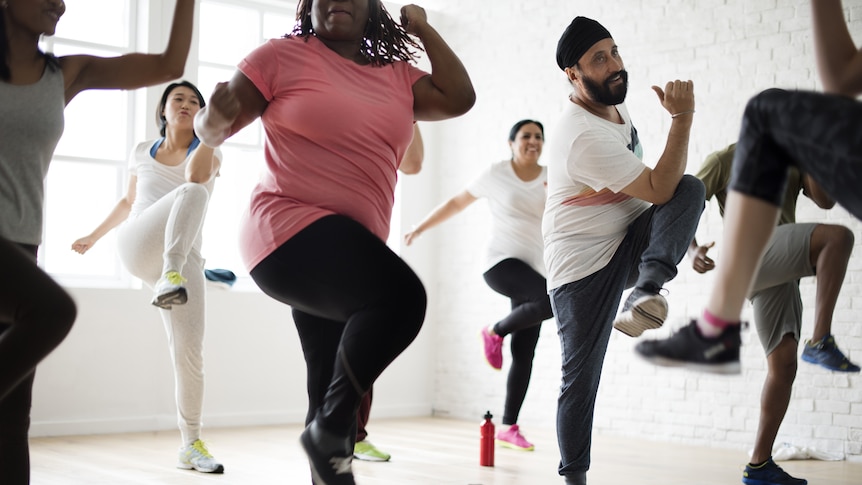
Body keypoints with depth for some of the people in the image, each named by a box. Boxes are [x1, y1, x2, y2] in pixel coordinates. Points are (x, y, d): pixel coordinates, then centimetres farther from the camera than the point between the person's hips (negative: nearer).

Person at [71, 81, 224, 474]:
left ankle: (190, 445, 2)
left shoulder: (210, 154, 10)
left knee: (189, 352, -10)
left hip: (185, 260, 1)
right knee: (191, 194, -31)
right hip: (136, 247, -1)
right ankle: (168, 279, -53)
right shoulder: (141, 153, 18)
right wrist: (94, 236, 37)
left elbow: (196, 175, -15)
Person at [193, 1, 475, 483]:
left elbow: (459, 98, 6)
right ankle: (330, 426, -14)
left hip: (351, 248, 7)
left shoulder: (397, 75, 16)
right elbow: (212, 131, 3)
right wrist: (216, 116, -21)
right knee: (401, 294, -30)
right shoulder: (283, 55, 2)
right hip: (292, 233, -6)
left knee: (333, 391, 8)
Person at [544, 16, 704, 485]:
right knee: (582, 378, -6)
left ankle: (645, 294, -31)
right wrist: (682, 117, -25)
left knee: (692, 187, -19)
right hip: (584, 265, -8)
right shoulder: (584, 138, -26)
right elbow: (659, 190, -24)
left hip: (630, 243, 8)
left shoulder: (614, 104, 4)